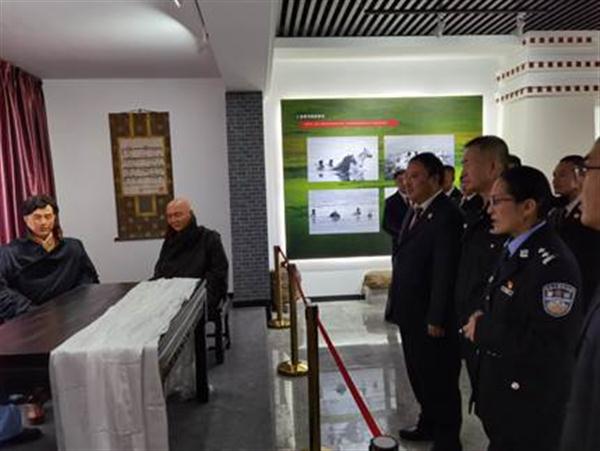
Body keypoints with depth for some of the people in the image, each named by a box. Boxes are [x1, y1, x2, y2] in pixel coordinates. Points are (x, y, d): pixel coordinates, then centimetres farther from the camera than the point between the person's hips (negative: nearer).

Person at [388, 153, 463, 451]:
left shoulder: (447, 215, -19)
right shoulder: (414, 211, 9)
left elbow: (445, 271, -21)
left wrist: (437, 319, -19)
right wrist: (399, 308, 12)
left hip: (431, 317, -9)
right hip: (411, 314, 9)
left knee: (439, 378, 8)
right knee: (419, 373, 22)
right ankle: (428, 424, 41)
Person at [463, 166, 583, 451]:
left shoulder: (553, 264, -26)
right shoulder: (513, 250, 5)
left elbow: (549, 345, -29)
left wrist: (483, 331, -21)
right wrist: (481, 322, -5)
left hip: (529, 402, -8)